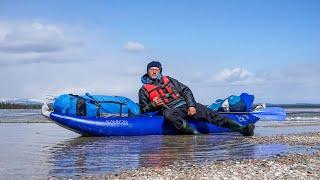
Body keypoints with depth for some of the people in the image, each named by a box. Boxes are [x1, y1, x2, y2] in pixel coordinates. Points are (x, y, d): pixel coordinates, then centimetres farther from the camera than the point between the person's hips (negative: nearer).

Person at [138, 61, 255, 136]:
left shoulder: (168, 80, 18)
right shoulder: (144, 90, 11)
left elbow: (186, 91, 14)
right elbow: (143, 109, 10)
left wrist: (191, 105, -3)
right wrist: (153, 105, -11)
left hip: (184, 104, 3)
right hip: (169, 109, -3)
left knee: (208, 113, -18)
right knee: (168, 115, -41)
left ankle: (241, 128, -29)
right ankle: (193, 133, -51)